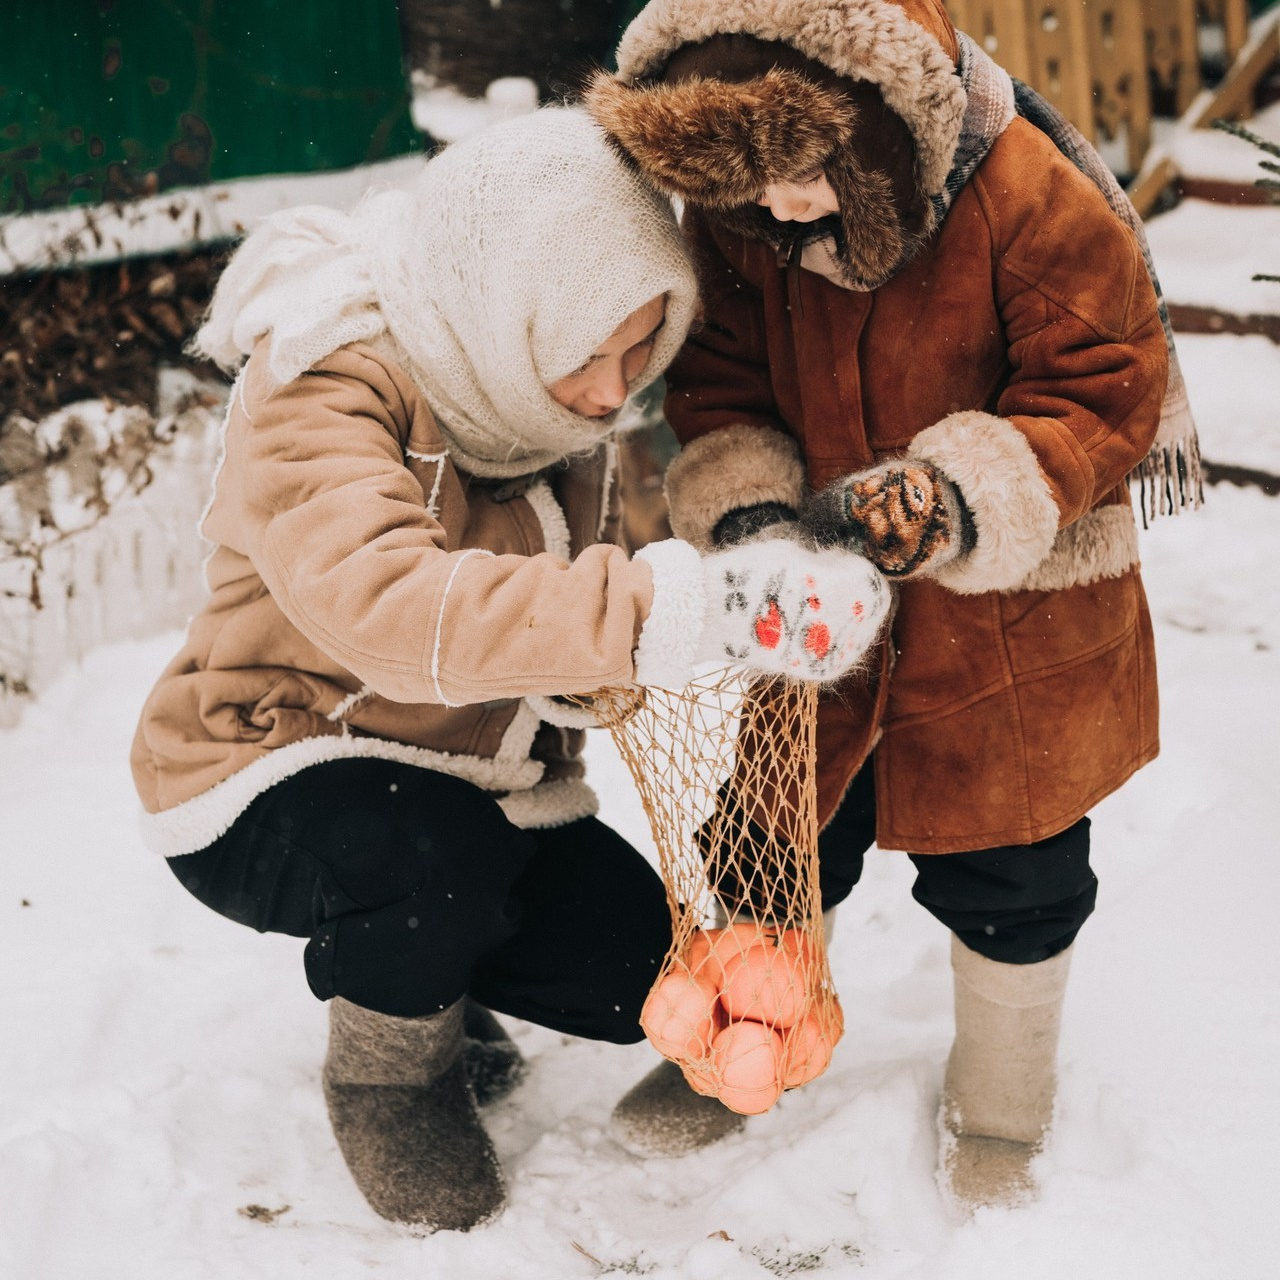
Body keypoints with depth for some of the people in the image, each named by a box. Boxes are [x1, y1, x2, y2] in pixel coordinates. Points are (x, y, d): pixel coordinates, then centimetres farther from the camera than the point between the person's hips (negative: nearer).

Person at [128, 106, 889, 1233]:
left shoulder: (558, 395, -4)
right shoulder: (321, 387, -29)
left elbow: (567, 597, 7)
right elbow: (385, 601, -49)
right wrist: (689, 609, -56)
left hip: (473, 779, 7)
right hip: (268, 769, -7)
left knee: (643, 972, -5)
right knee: (433, 851, -37)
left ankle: (395, 956, 23)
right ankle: (386, 1067, -2)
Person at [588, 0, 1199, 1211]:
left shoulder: (1033, 199, -25)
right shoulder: (731, 213, -10)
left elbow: (1105, 395, -20)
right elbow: (717, 384, -2)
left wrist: (947, 500, -35)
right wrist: (748, 512, -23)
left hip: (1011, 628, -3)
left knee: (1007, 880, 12)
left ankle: (999, 1099, 39)